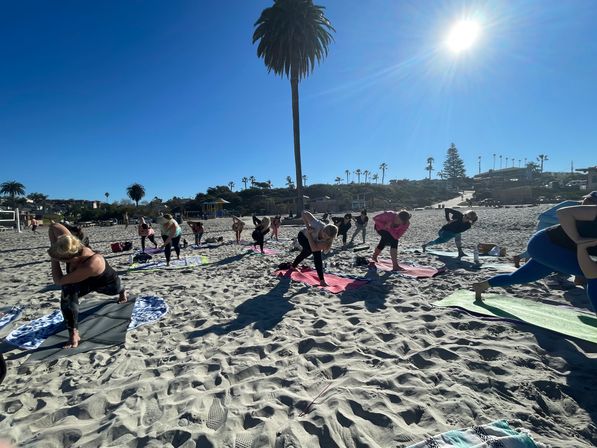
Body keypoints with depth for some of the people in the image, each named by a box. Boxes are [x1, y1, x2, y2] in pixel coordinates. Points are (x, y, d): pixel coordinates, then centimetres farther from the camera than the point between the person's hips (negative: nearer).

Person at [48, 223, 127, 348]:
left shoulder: (91, 265, -52)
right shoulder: (71, 246, -35)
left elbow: (59, 281, -40)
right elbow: (53, 227, -21)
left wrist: (54, 259, -32)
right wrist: (54, 249, -26)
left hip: (109, 284, -4)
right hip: (89, 282, 4)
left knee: (117, 289, 32)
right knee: (67, 294, -27)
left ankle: (122, 291, 73)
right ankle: (73, 334, -15)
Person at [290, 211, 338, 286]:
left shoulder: (328, 240, -30)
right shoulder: (318, 225, -41)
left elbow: (314, 248, -37)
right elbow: (304, 213, -33)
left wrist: (309, 234, -39)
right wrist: (307, 226, -40)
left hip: (311, 241, 5)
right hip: (303, 236, -5)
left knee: (304, 254, 21)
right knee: (317, 252, -22)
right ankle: (322, 280, -17)